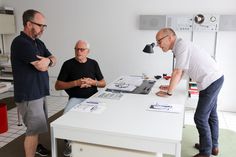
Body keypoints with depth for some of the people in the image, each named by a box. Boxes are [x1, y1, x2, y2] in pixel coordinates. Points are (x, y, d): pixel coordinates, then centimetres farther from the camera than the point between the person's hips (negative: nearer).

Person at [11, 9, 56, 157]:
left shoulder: (38, 42, 10)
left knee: (38, 125, 22)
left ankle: (34, 145, 44)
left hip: (39, 92, 9)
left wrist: (48, 60, -15)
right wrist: (45, 62, -2)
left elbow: (53, 59, 7)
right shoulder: (21, 42, -20)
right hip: (28, 95, -9)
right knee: (34, 128, -2)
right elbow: (42, 66, -25)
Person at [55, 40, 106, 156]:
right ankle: (69, 142, 1)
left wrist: (92, 82, -7)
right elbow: (57, 86, -2)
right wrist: (76, 83, -14)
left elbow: (103, 83, 14)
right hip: (76, 98, -1)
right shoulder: (68, 64, 0)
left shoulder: (93, 63, 8)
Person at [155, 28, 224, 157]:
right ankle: (213, 146, 36)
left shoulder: (181, 45, -21)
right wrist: (170, 86, 10)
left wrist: (169, 92, -16)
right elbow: (180, 72, 15)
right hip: (214, 79, 10)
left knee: (200, 118, -2)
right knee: (211, 114, 20)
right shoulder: (179, 46, 8)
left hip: (210, 81, -10)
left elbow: (177, 72, -24)